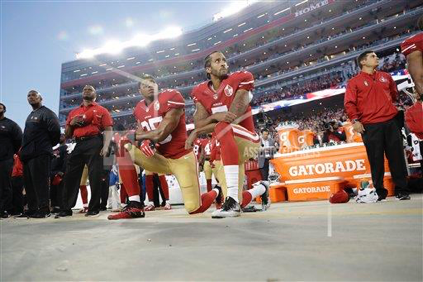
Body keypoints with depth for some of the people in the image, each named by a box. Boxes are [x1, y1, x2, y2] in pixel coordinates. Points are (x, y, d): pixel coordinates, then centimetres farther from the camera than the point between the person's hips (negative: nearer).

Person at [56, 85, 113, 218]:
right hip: (78, 145, 5)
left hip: (94, 143, -4)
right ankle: (66, 209, 8)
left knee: (95, 176, -7)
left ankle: (94, 208, 0)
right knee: (70, 176, 1)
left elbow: (108, 130, 0)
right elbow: (67, 135, 24)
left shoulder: (101, 110, 11)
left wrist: (105, 146, -15)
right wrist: (71, 123, 4)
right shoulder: (74, 112, 24)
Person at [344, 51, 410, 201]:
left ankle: (401, 190, 12)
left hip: (390, 122, 4)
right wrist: (355, 120, -13)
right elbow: (349, 103, -4)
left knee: (397, 157, 3)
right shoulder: (354, 82, 4)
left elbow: (394, 94, 32)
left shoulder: (386, 77, 18)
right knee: (376, 160, 0)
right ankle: (379, 191, 10)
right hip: (370, 126, -3)